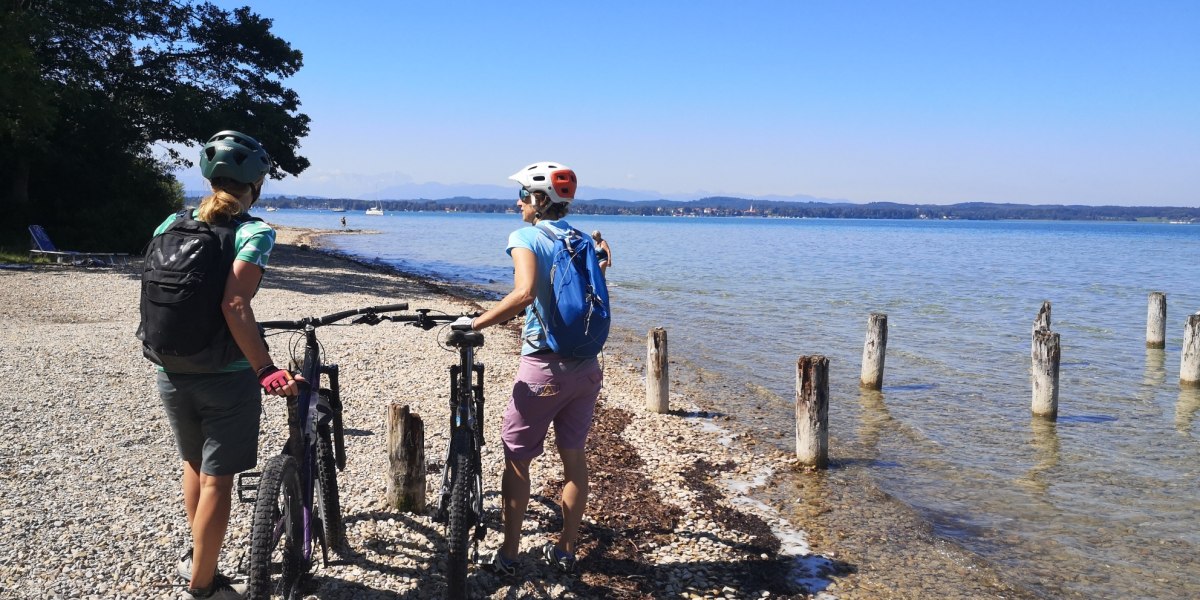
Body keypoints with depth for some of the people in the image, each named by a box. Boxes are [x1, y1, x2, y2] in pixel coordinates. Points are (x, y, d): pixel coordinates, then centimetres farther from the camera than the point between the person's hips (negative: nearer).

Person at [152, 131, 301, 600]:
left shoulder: (171, 224, 4)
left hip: (171, 374, 6)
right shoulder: (253, 232, -14)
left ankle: (196, 555, 42)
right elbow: (234, 304, -26)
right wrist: (266, 371, -27)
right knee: (217, 480, 7)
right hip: (225, 377, -6)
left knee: (194, 464, 25)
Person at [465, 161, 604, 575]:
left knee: (517, 459, 8)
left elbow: (524, 293, -26)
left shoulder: (525, 237, -10)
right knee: (574, 456, 14)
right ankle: (566, 552, 23)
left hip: (544, 366, -6)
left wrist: (475, 324, -21)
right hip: (586, 366, 6)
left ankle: (508, 556, 14)